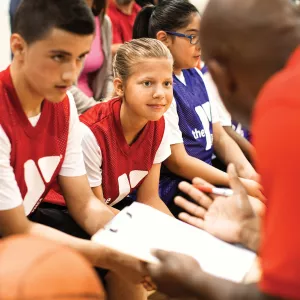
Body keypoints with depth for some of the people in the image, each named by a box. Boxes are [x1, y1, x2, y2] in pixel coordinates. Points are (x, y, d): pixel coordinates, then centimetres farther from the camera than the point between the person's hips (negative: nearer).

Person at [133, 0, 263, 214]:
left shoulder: (196, 77, 9)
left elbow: (219, 136, 10)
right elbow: (177, 162, -18)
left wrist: (247, 172, -8)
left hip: (206, 176, 8)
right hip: (177, 192, -8)